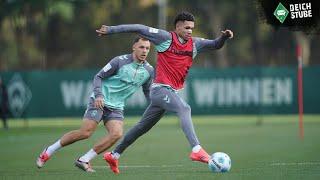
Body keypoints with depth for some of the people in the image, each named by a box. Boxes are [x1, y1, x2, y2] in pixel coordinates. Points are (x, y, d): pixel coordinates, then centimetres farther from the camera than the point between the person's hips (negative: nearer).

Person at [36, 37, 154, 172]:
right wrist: (98, 95, -22)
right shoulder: (120, 61, -11)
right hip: (100, 101, -5)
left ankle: (84, 160, -10)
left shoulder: (149, 70, 4)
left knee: (117, 134, -20)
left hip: (116, 107, 5)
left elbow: (147, 92, 19)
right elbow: (98, 77, -7)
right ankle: (48, 151, 1)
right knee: (85, 132, -17)